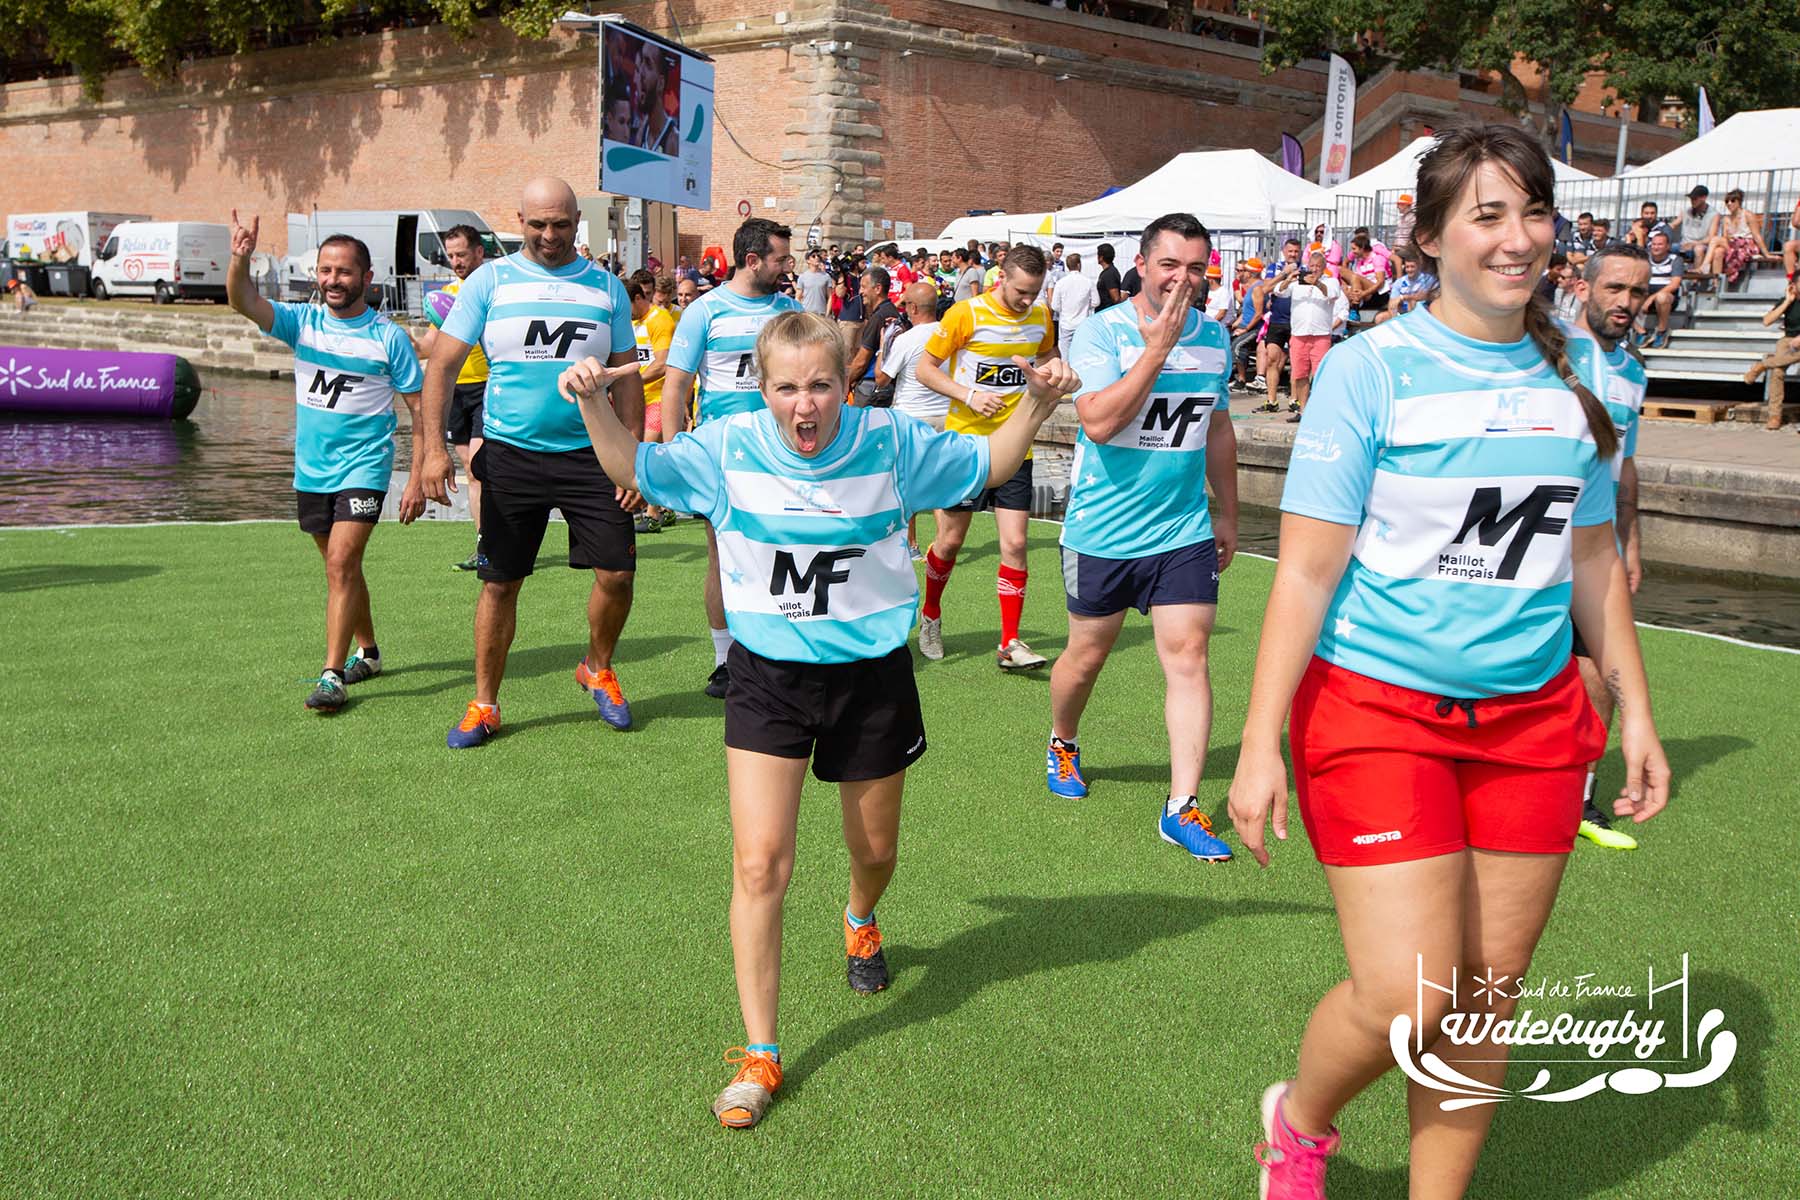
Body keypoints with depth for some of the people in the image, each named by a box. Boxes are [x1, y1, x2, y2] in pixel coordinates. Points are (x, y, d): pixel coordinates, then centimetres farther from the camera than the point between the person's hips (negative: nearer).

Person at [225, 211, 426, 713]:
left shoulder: (389, 337, -6)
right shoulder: (301, 322, 2)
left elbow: (419, 408, -4)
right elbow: (243, 303, -15)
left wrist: (417, 479, -9)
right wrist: (240, 259, -36)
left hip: (363, 467, -5)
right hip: (311, 469, 5)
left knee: (341, 564, -16)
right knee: (341, 567, 16)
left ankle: (333, 675, -13)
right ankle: (367, 653, 34)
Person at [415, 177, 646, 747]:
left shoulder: (606, 286, 7)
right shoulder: (490, 281, 1)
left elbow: (627, 376, 10)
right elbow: (442, 364, -1)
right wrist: (433, 448, -12)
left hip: (590, 452, 1)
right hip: (511, 453, -1)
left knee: (617, 572, -4)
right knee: (500, 583, 4)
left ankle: (598, 669, 24)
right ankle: (484, 703, 18)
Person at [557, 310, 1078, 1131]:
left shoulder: (890, 443, -10)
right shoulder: (730, 448, -10)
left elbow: (987, 464, 5)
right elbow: (634, 467, 0)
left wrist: (1038, 404, -11)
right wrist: (594, 405, -18)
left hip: (872, 672, 1)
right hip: (768, 676, -1)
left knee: (874, 850, 19)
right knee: (759, 864, -11)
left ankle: (861, 922, 59)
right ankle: (759, 1056, 2)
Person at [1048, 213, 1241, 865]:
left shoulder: (1215, 338, 4)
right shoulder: (1101, 333, -11)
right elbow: (1099, 423, -26)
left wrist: (1227, 513, 20)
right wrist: (1158, 348, -25)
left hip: (1184, 531, 3)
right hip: (1102, 533, -3)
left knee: (1188, 654, -5)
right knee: (1087, 656, 12)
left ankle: (1182, 806, -2)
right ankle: (1063, 745, 42)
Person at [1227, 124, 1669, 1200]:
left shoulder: (1577, 374, 7)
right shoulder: (1372, 370, -8)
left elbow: (1592, 560, 16)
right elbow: (1307, 568, -10)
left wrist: (1636, 712, 14)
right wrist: (1260, 743, -14)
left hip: (1532, 719, 5)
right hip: (1379, 708, -5)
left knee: (1487, 994, 8)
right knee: (1406, 997, -10)